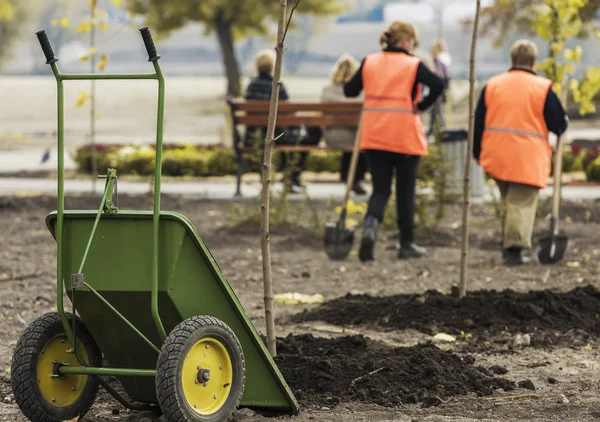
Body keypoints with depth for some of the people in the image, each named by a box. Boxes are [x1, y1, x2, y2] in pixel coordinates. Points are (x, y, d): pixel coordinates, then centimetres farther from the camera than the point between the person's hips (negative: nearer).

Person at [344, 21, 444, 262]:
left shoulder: (369, 62, 4)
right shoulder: (413, 65, -6)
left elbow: (349, 90, 6)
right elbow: (437, 86, -20)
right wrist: (421, 106, -7)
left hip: (374, 135, 3)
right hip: (405, 137, -3)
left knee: (380, 189, 8)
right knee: (405, 190, 10)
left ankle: (370, 227, -20)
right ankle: (407, 244, 16)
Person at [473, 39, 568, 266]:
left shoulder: (492, 85, 6)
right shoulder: (543, 88, -6)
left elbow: (478, 122, 10)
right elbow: (559, 123, -3)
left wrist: (477, 152, 20)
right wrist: (563, 123, 20)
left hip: (496, 157, 4)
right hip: (527, 160, -4)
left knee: (507, 200, 21)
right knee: (522, 204, -2)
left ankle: (508, 244, 22)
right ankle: (514, 249, -11)